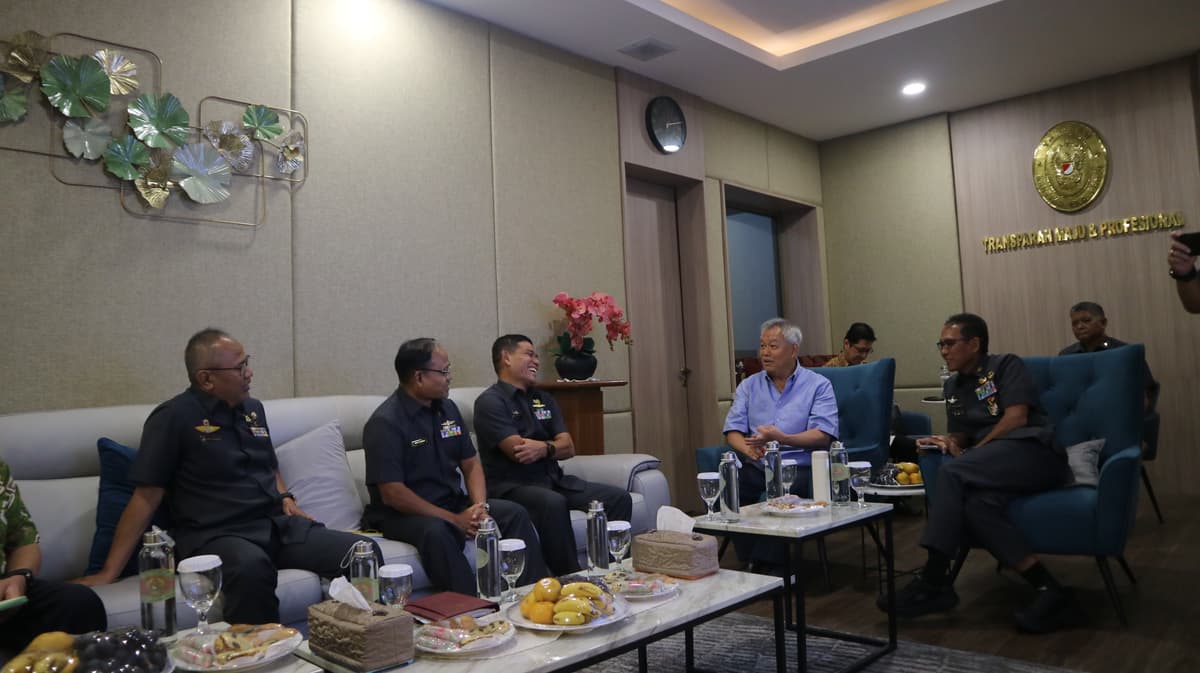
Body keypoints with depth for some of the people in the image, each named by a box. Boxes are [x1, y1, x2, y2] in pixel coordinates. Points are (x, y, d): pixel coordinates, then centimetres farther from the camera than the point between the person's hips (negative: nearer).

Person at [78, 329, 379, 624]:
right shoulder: (174, 417, -3)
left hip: (278, 525, 6)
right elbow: (146, 497, -5)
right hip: (216, 535, -6)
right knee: (251, 567, -42)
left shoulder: (253, 409, 16)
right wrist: (109, 573, -8)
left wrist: (285, 497, 10)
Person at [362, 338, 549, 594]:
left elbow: (471, 465, 12)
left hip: (454, 503, 7)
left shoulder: (447, 409, 8)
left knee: (515, 513, -13)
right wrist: (455, 520, -21)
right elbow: (392, 494, -19)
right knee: (436, 532, -37)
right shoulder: (385, 423, -14)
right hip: (404, 513, -6)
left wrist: (479, 507, -9)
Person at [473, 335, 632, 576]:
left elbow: (569, 448, 9)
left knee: (619, 498, -10)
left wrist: (544, 448, -14)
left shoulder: (543, 399, 19)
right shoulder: (490, 401, -3)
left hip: (553, 479, 7)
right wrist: (554, 446, 1)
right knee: (553, 503, -38)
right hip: (513, 485, -7)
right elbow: (518, 450, -15)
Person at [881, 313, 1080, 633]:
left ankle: (934, 581, -29)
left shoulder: (1006, 365, 5)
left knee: (952, 472, -31)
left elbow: (1016, 417, -8)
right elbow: (960, 435, 26)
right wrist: (951, 443, 1)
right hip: (990, 467, 6)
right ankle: (1048, 590, -28)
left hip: (1033, 452, -5)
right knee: (978, 502, -33)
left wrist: (970, 454, -10)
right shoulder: (952, 386, 24)